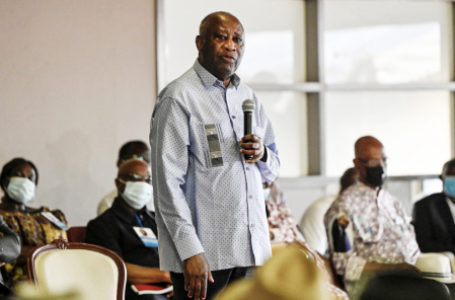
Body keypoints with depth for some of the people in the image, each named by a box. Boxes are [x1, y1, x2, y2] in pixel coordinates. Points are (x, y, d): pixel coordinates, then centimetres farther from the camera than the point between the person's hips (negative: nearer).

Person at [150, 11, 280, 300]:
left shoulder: (247, 96, 17)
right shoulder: (179, 97, -5)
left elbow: (273, 170, 24)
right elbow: (168, 183, -11)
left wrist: (262, 154, 0)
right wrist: (190, 252, -18)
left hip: (251, 248, 7)